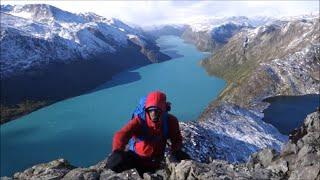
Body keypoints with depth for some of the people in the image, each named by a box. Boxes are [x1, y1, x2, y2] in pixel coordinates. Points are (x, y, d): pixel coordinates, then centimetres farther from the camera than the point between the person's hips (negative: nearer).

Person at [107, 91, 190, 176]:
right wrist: (117, 151, -64)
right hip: (135, 156, -2)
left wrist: (176, 150, -31)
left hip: (154, 160, 2)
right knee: (116, 163, -23)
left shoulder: (170, 121, -23)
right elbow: (121, 134, -45)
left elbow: (176, 139, -9)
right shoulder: (139, 121, -32)